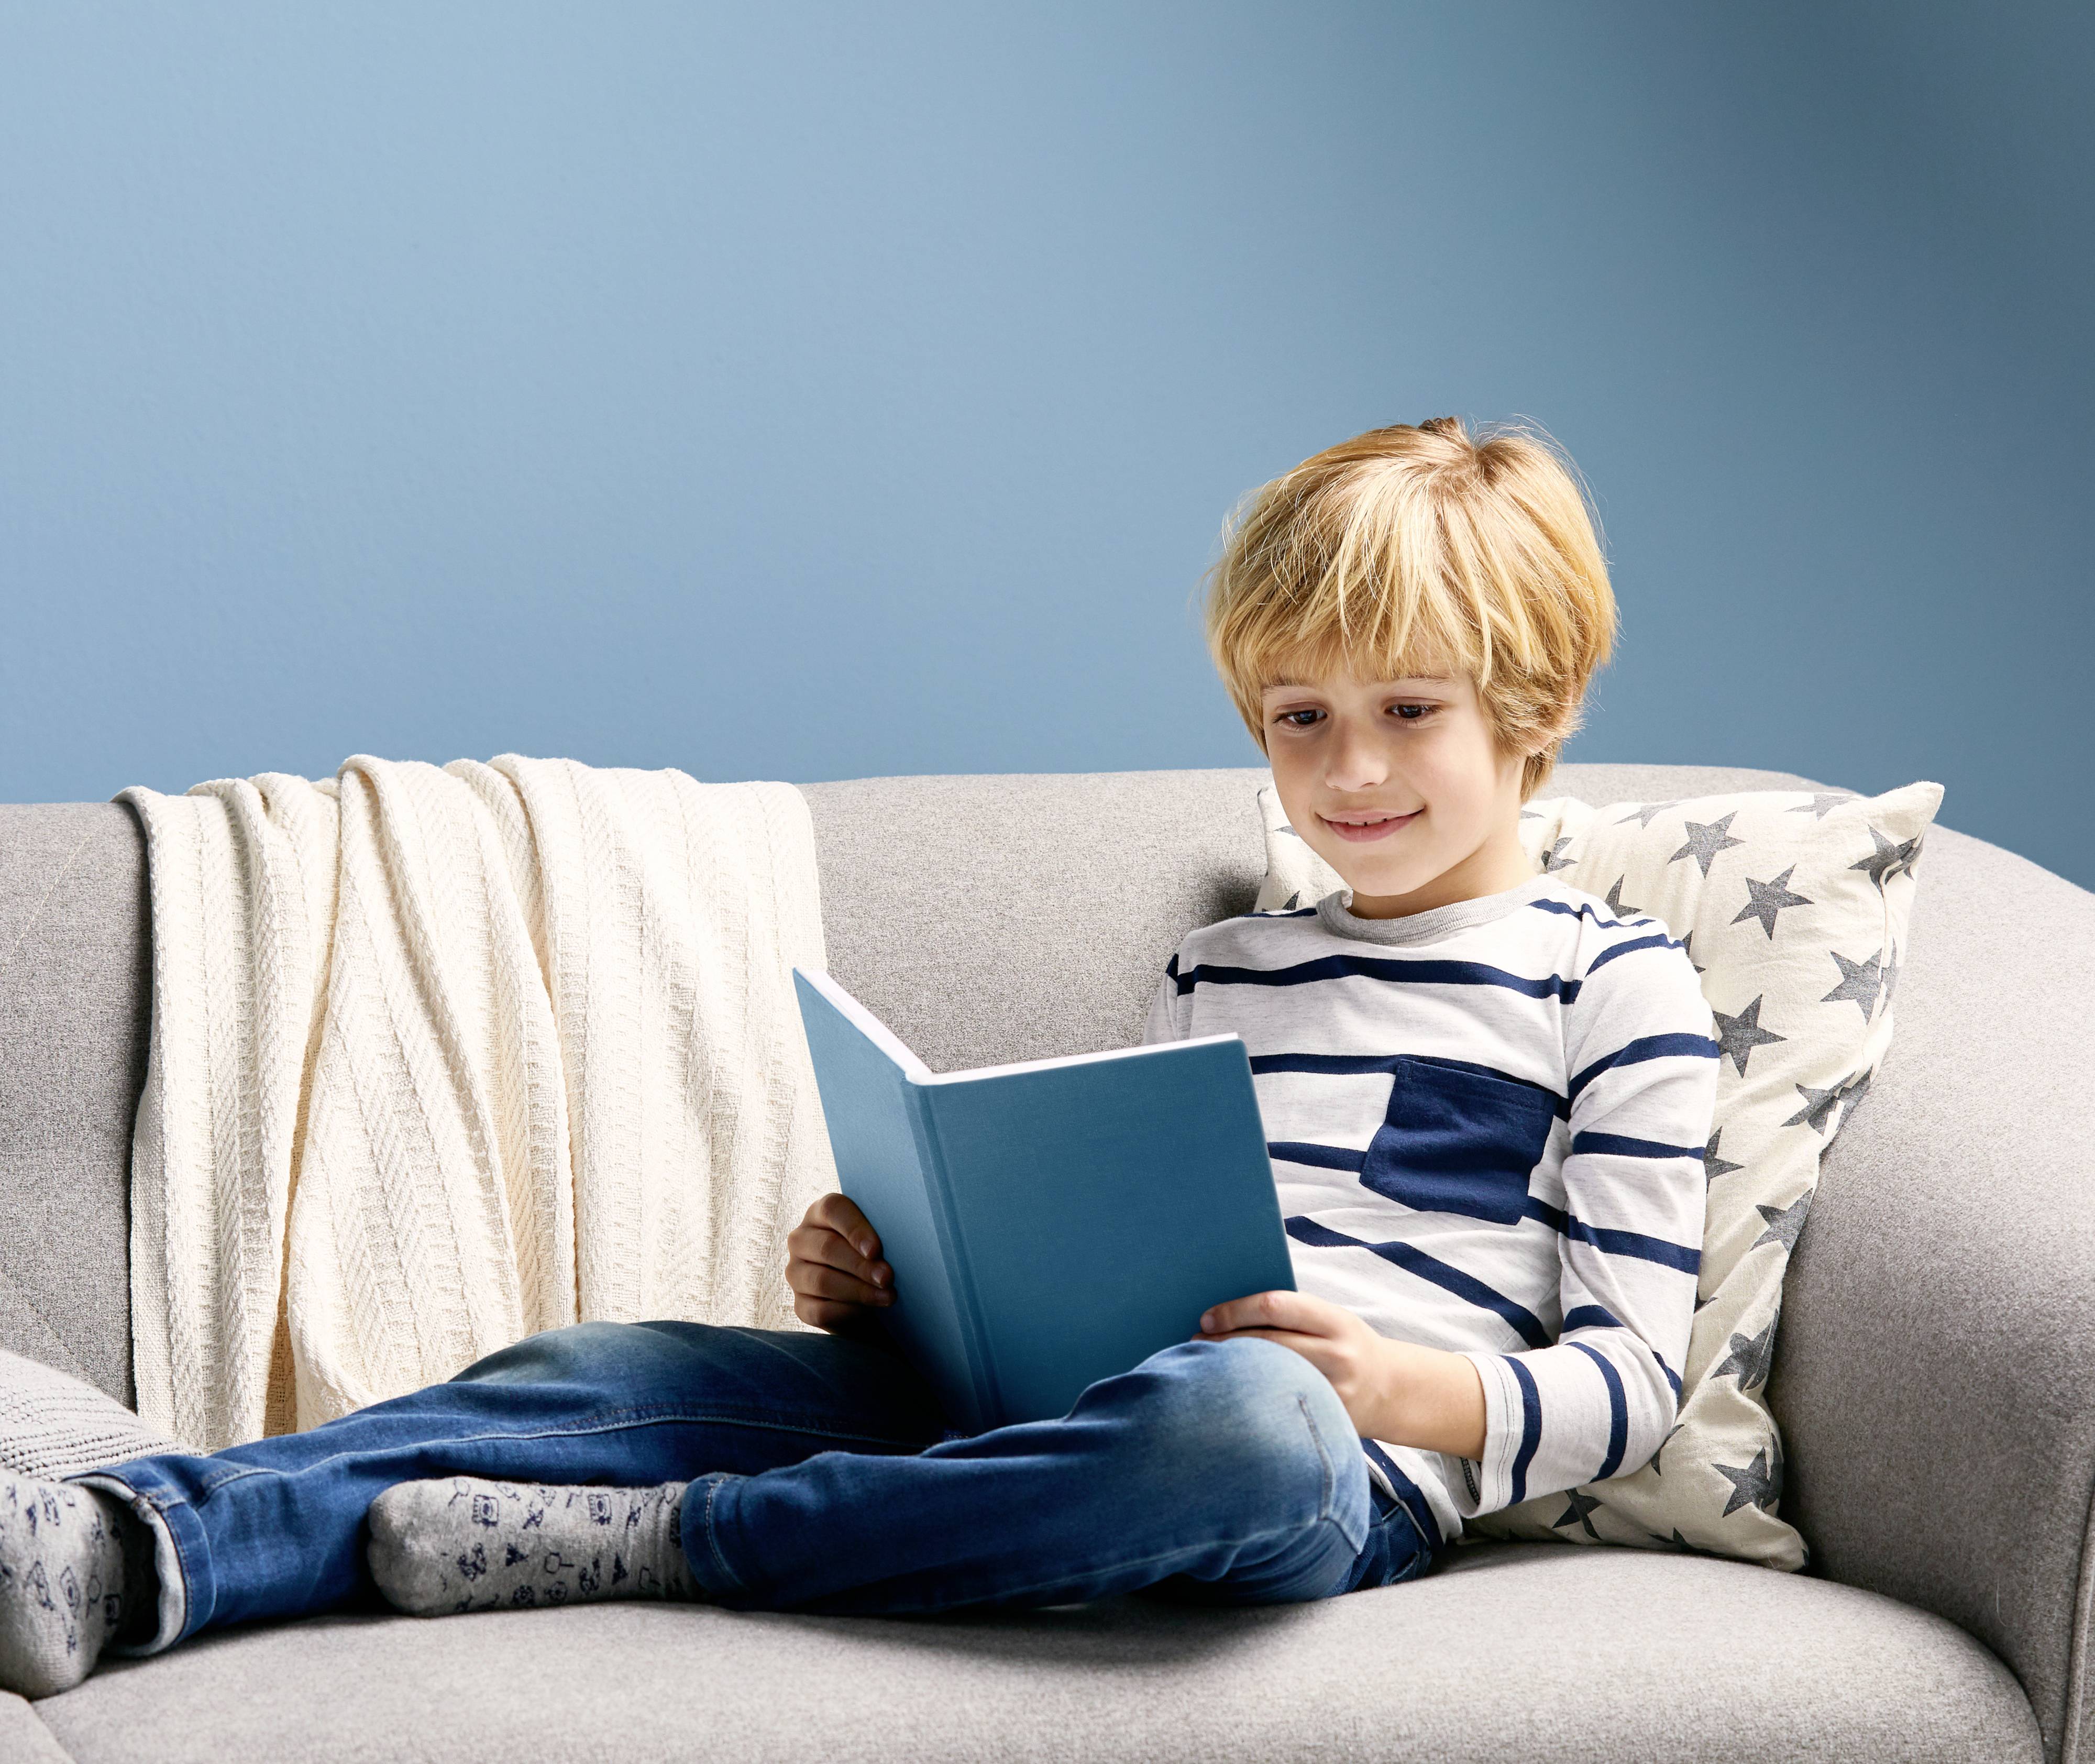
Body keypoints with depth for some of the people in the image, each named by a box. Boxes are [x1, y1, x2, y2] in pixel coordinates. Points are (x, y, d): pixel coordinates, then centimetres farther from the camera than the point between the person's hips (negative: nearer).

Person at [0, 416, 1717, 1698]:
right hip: (1071, 1403, 6)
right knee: (594, 1365, -14)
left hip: (1355, 1467, -6)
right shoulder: (1218, 972, 27)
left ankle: (647, 1541, -37)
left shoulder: (1614, 983, 9)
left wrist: (1430, 1391, -19)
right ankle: (138, 1548, -34)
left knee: (1238, 1414, -44)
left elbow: (1633, 1369, 1)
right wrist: (893, 1283, 6)